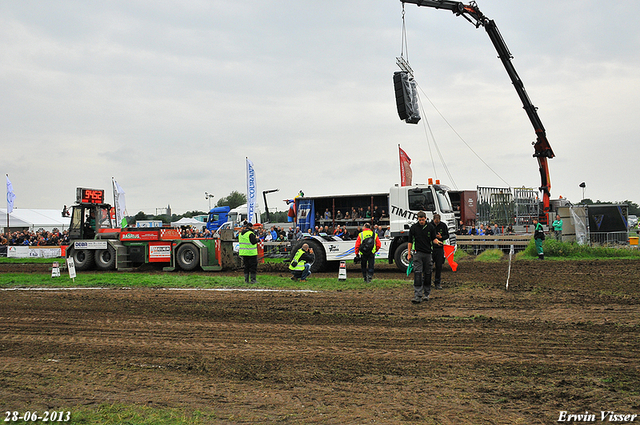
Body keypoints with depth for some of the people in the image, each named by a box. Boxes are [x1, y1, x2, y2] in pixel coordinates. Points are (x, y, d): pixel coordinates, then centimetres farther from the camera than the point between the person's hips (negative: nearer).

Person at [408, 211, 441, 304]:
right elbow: (410, 241, 6)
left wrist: (437, 241, -14)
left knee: (427, 274, 8)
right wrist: (409, 254, 4)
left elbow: (433, 238, 10)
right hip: (418, 253, -2)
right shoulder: (413, 227, 1)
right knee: (417, 273, -12)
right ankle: (417, 296, -17)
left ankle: (426, 294, 21)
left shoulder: (430, 227, 4)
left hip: (428, 253, 2)